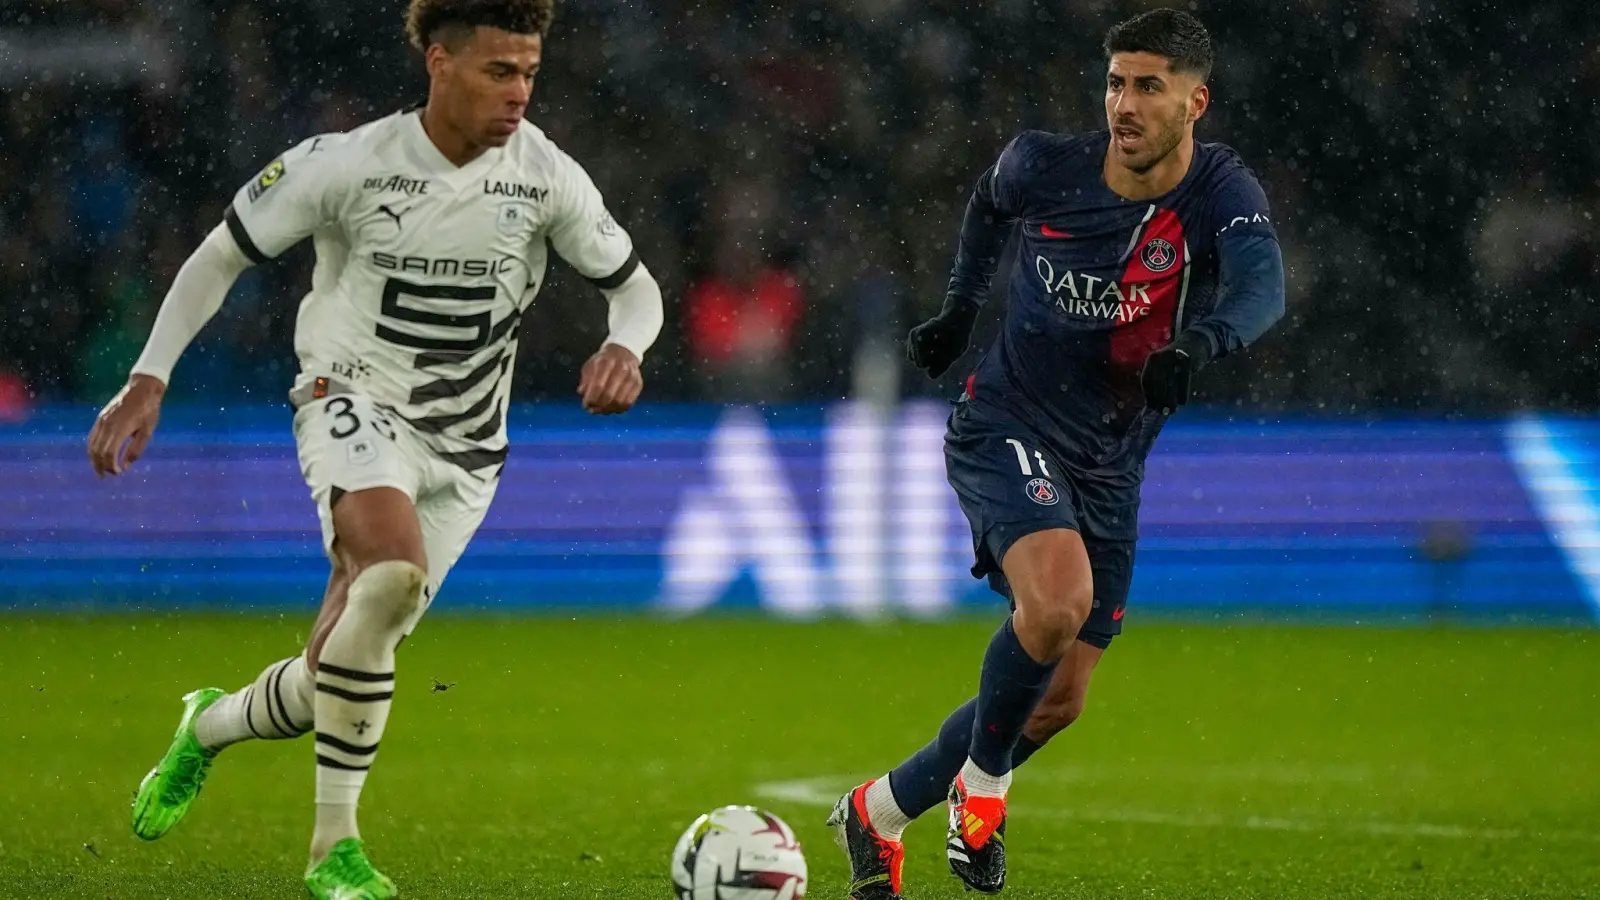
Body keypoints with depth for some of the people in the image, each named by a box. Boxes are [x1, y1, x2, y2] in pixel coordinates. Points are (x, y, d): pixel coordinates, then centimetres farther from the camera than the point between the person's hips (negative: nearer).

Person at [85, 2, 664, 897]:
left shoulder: (546, 176, -5)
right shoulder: (347, 164, -12)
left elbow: (636, 286, 7)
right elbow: (220, 257, 0)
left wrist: (624, 347, -16)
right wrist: (149, 380, -7)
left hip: (464, 445, 4)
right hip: (357, 402, -4)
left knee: (337, 679, 2)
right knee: (393, 573, -35)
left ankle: (211, 725, 38)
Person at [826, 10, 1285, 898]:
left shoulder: (1220, 192, -14)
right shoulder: (1045, 166, -10)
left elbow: (1262, 287, -35)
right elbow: (989, 201, 16)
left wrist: (1198, 342, -54)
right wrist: (959, 308, 12)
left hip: (1109, 471, 3)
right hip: (1006, 427, -3)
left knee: (1057, 700, 9)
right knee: (1059, 600, -32)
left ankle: (879, 811, 30)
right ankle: (982, 788, -6)